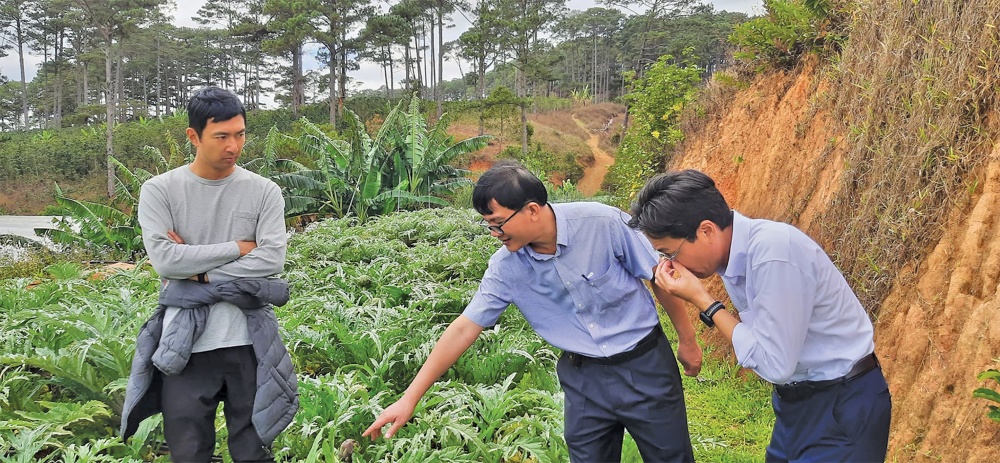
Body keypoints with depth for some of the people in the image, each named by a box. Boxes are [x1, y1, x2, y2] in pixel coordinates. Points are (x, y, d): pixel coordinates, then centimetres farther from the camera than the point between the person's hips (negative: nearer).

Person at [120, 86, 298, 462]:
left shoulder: (264, 192, 2)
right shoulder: (159, 191, 0)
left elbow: (272, 260, -8)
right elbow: (164, 259, -12)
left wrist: (199, 274, -10)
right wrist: (239, 248, -8)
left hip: (248, 341, 0)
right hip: (185, 344, 0)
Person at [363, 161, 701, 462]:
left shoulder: (603, 223, -20)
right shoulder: (505, 267, -10)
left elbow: (662, 276, -8)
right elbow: (464, 328, -6)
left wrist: (687, 340, 1)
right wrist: (410, 398, -7)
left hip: (644, 363, -2)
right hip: (582, 378, 3)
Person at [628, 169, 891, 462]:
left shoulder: (774, 252, -28)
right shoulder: (732, 250, -3)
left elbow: (774, 364, -25)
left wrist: (701, 300, -22)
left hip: (842, 407, -8)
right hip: (797, 399, 8)